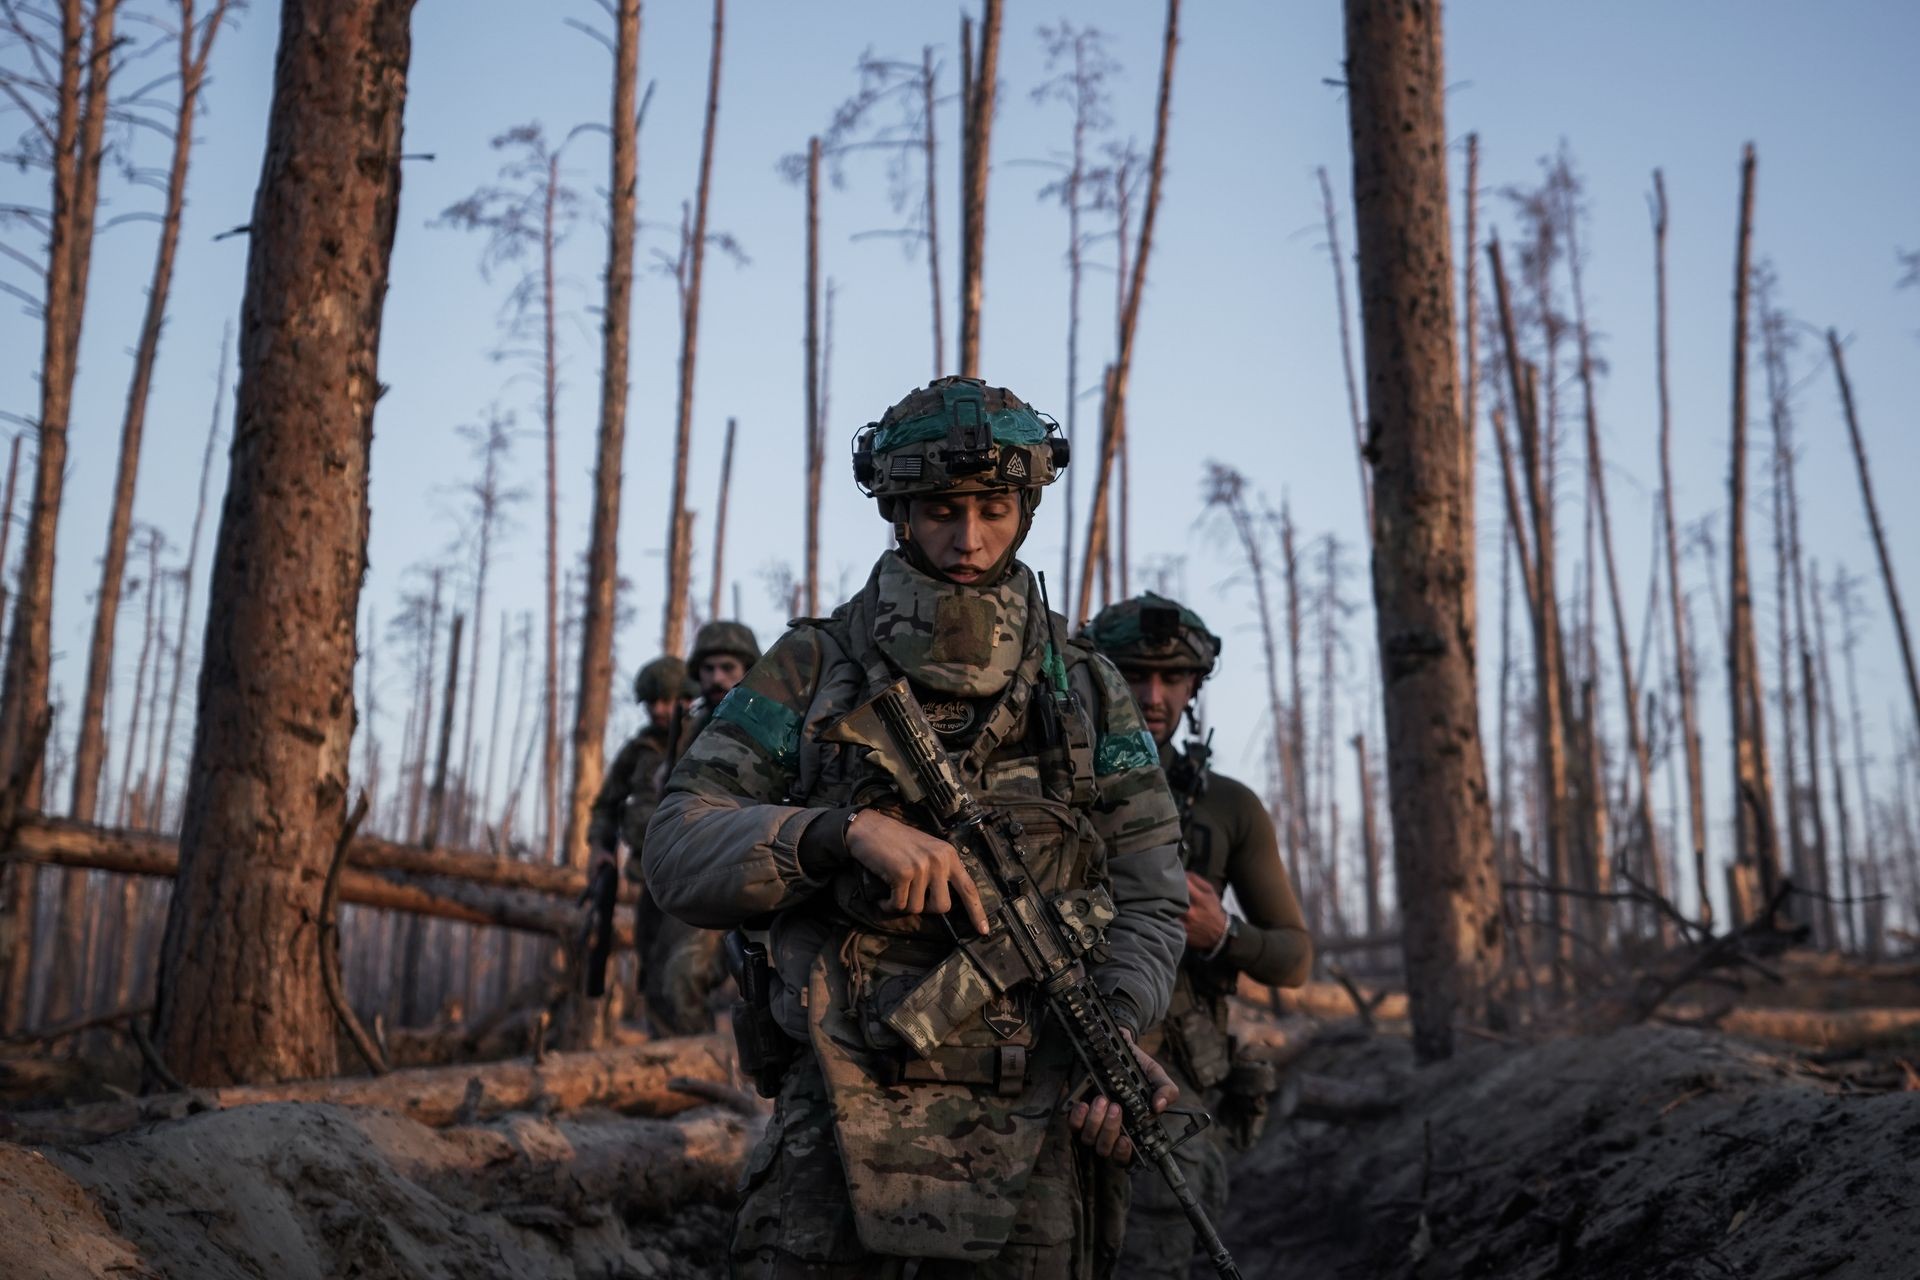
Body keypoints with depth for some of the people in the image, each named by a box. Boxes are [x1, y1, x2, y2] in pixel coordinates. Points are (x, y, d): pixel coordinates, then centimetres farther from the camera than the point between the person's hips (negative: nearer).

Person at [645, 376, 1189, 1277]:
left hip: (1034, 1142, 2)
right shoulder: (812, 668, 6)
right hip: (842, 1132, -1)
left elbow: (1148, 891, 9)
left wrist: (1120, 1027, -11)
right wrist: (845, 830, -18)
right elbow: (677, 853, -2)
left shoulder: (1085, 690, 12)